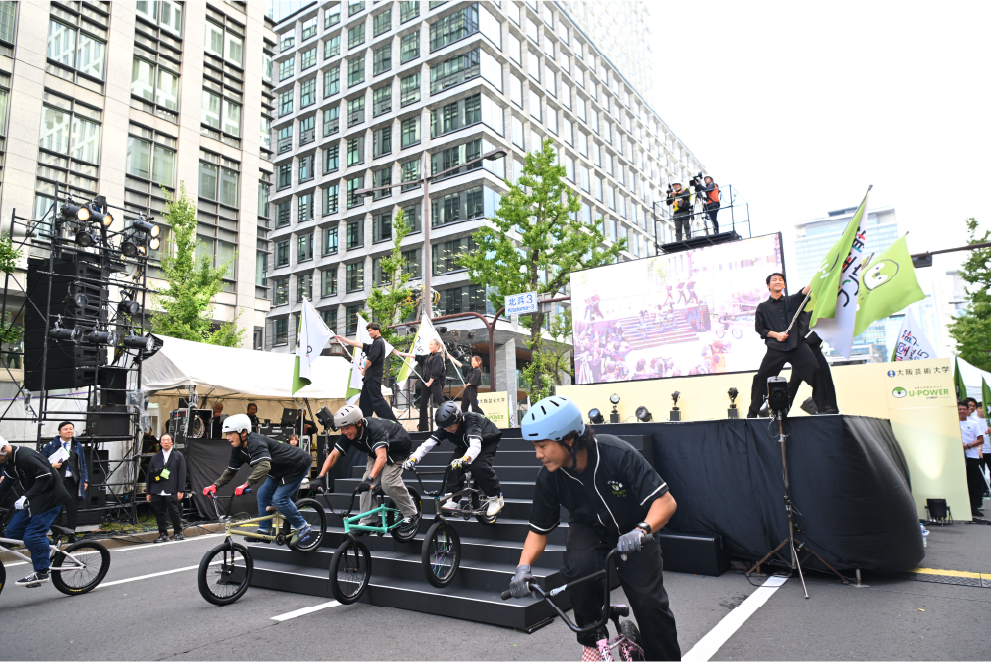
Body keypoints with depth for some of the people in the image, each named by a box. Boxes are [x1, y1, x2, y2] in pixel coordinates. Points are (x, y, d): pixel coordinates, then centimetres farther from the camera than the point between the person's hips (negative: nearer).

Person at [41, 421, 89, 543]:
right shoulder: (51, 445, 2)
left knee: (73, 509, 3)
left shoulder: (78, 446, 11)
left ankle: (71, 535, 13)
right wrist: (51, 465, -14)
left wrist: (85, 480, 10)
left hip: (72, 482, 2)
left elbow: (83, 464, 14)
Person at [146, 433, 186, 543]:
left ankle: (178, 532, 15)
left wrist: (180, 491, -6)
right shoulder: (155, 457, 14)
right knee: (159, 514, 5)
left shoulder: (178, 456, 6)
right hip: (157, 492, 3)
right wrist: (149, 492, 7)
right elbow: (150, 475, 12)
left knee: (174, 513, -1)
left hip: (171, 492, -3)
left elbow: (181, 474, 1)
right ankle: (163, 534, 16)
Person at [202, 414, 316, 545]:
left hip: (299, 464, -10)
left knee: (279, 499, -15)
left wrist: (247, 484, -56)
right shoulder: (238, 448, -2)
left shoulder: (256, 443, -32)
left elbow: (264, 465, -48)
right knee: (263, 494, 7)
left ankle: (303, 528, 0)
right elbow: (231, 471, 7)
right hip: (279, 469, 10)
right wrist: (215, 485, -6)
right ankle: (265, 531, 20)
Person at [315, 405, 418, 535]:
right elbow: (333, 455, -16)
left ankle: (412, 515, -8)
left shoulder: (376, 428, -40)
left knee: (388, 482, -23)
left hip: (397, 450, -7)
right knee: (367, 484, -10)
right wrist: (320, 477, -28)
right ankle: (367, 521, 3)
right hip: (376, 452, 7)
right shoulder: (347, 434, -19)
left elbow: (382, 457, -51)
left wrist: (370, 479, -62)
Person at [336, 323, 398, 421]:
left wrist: (364, 370, -4)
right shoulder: (374, 344, 18)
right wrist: (343, 339, 23)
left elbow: (370, 359, -19)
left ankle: (392, 420, -14)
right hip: (370, 376, 10)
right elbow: (359, 345, 22)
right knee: (365, 400, 14)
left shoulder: (378, 342, -13)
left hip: (373, 377, -10)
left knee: (376, 399, -12)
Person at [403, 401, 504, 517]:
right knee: (454, 464, -22)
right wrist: (413, 458, -42)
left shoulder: (470, 421, -40)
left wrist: (463, 459, -74)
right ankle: (452, 500, -17)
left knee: (479, 466, -30)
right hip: (465, 445, 6)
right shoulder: (445, 426, -22)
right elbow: (428, 444, -27)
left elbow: (475, 446, -55)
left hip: (487, 443, -6)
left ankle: (496, 498, -11)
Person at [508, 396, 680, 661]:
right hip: (588, 528, 2)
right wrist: (524, 565, -26)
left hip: (632, 533, -2)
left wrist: (642, 530, -48)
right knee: (580, 569, -28)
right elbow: (539, 529, -9)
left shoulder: (617, 454, -32)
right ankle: (592, 638, -2)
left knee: (649, 602, -15)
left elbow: (665, 500, -30)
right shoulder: (549, 477, -20)